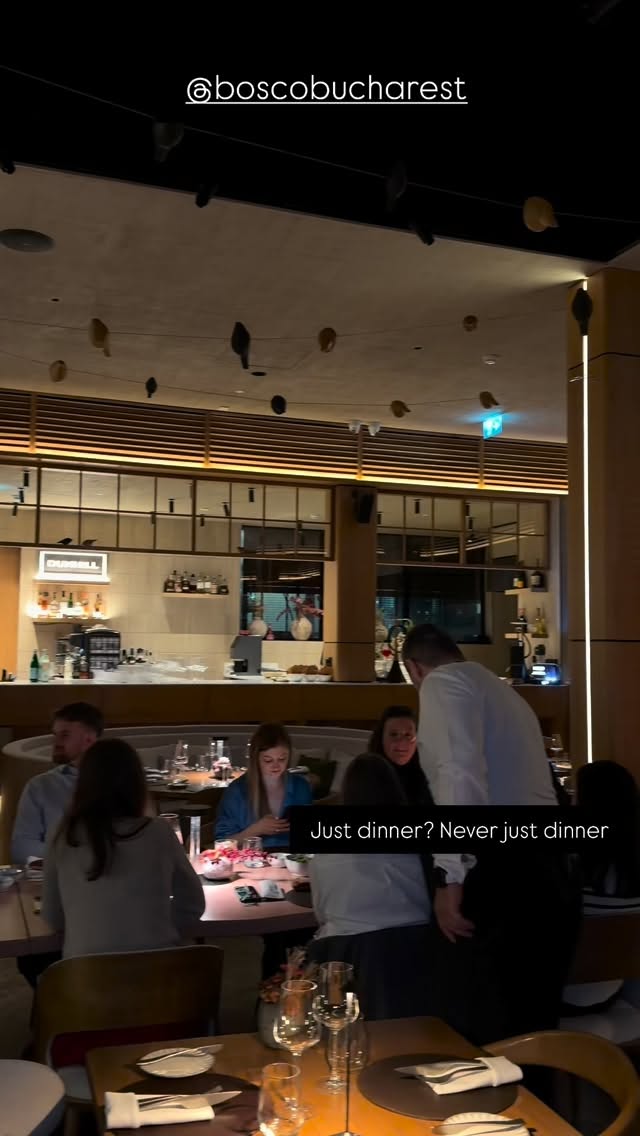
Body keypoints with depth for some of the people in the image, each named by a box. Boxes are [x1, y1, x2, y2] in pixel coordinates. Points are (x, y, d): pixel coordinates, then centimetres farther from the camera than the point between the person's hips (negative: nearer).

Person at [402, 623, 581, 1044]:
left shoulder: (444, 681, -2)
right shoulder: (504, 692, 26)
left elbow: (462, 773, -19)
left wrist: (449, 875, -22)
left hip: (500, 871, -9)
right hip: (550, 870, 9)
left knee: (479, 1037, 0)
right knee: (529, 1030, 16)